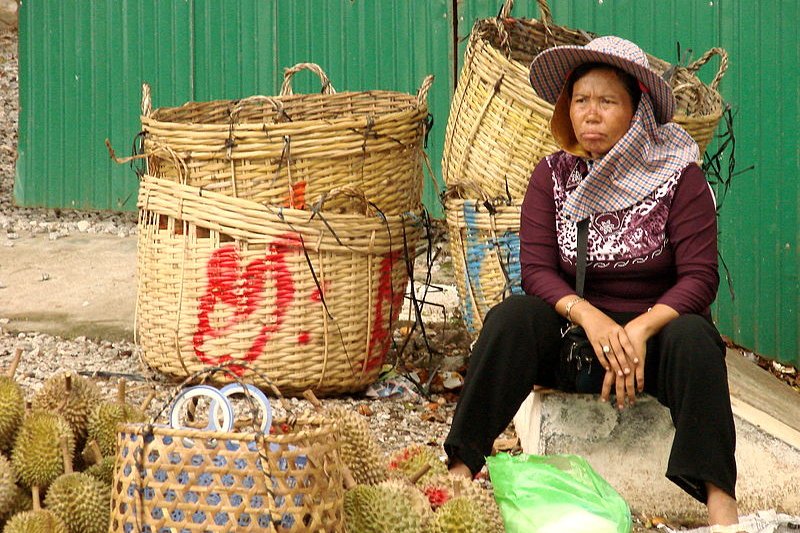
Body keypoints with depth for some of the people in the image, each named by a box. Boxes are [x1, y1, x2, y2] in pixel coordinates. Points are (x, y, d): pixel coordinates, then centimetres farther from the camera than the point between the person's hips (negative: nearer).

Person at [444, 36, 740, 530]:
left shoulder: (679, 177, -6)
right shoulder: (553, 175, 1)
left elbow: (700, 277, -12)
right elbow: (537, 270, -7)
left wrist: (639, 330, -28)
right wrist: (590, 317, -27)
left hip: (656, 327, -2)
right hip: (575, 329, 2)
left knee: (693, 336, -34)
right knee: (511, 316, -26)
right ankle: (461, 471, -30)